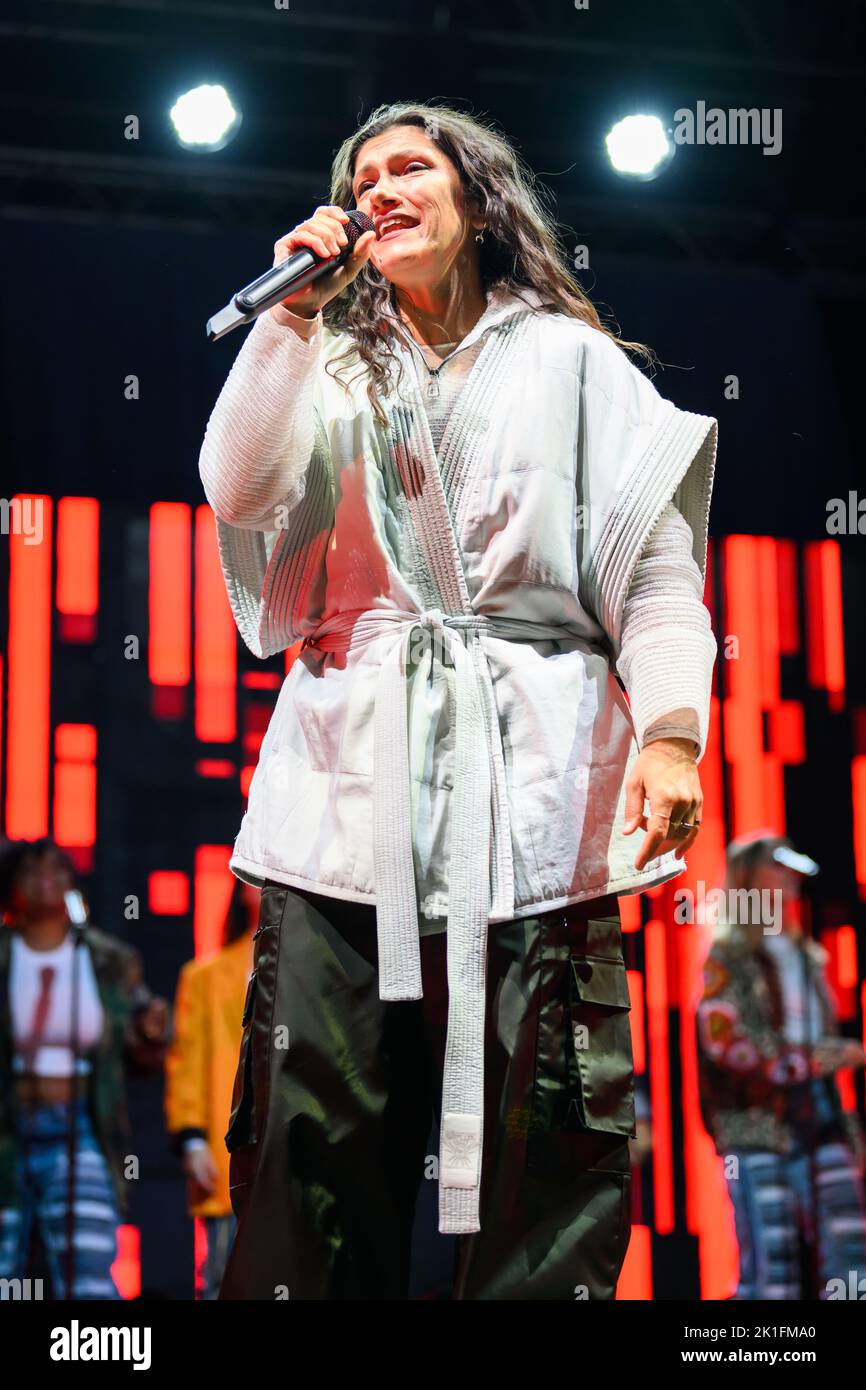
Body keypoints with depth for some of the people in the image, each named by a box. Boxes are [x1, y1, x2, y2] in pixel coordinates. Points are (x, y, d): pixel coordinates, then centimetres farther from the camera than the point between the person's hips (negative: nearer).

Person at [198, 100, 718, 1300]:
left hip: (531, 781, -2)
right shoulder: (334, 367, 21)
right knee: (321, 1127, -5)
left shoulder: (569, 357, 14)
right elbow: (237, 490, 2)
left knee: (543, 1134, -8)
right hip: (354, 782, 2)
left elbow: (657, 564, 4)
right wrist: (290, 315, 2)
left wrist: (671, 729, -10)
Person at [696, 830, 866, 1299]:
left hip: (819, 1126, 6)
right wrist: (819, 1057, -16)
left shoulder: (808, 958, 20)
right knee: (770, 1266, -8)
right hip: (757, 1133, -6)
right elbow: (726, 1045, -14)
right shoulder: (727, 959, -1)